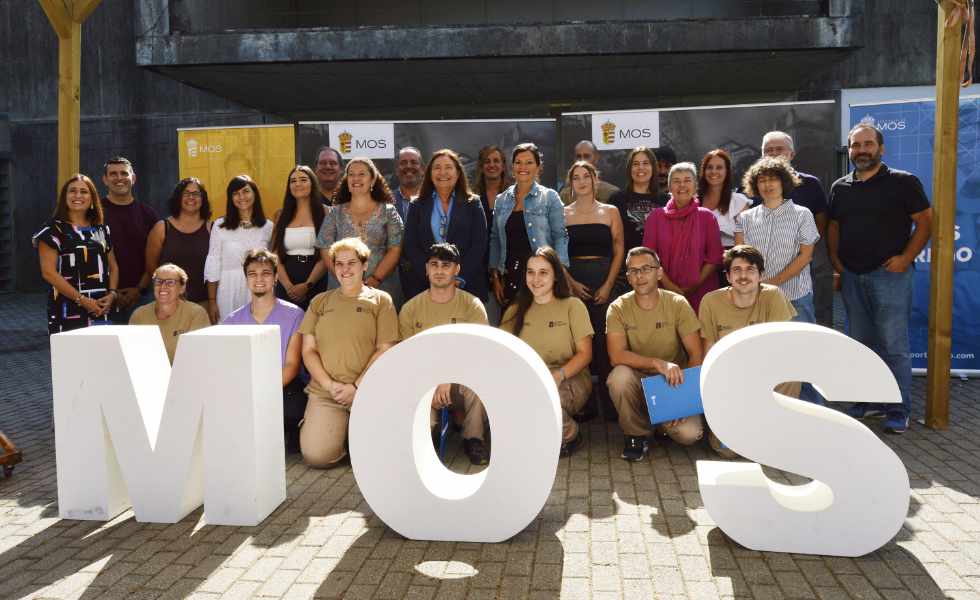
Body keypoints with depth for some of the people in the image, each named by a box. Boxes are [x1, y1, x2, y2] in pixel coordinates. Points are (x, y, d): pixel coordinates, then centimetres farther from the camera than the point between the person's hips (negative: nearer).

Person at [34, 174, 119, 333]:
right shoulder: (53, 229, -2)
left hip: (100, 307, 4)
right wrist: (81, 299, -15)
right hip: (68, 309, -4)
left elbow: (113, 266, 16)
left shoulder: (101, 230, 14)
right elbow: (48, 272, -9)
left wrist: (112, 294, -2)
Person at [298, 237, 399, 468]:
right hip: (324, 391, 2)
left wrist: (356, 386, -8)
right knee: (316, 456, -19)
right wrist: (330, 385, -4)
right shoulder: (320, 302, 17)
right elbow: (308, 350, 11)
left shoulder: (380, 300, 9)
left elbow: (384, 350, 2)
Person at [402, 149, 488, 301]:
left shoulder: (473, 203, 7)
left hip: (466, 284, -1)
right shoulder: (418, 206, 10)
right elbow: (410, 246, 3)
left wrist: (460, 278, -12)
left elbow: (479, 244, -1)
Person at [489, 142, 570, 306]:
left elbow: (560, 237, -4)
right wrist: (495, 277, 5)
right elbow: (495, 239, 12)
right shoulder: (502, 200, 10)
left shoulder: (550, 197, 0)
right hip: (510, 275, 3)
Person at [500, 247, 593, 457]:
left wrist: (559, 374, -21)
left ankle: (569, 434, -4)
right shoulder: (515, 311, 15)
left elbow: (585, 353, -2)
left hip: (570, 380, -2)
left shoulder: (572, 306, 5)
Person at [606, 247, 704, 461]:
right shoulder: (618, 308, -8)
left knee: (690, 433, -24)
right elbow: (616, 356, -20)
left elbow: (696, 354, -7)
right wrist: (658, 363, -34)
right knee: (619, 376, -34)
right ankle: (637, 434, -7)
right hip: (638, 380, 0)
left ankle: (660, 422, 14)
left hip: (674, 383, 0)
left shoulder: (678, 304, -6)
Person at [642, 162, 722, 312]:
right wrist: (670, 286, -11)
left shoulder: (707, 216, 4)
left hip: (701, 292, 0)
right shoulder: (656, 217, 4)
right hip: (666, 292, 0)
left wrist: (694, 286, -9)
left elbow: (714, 256, 1)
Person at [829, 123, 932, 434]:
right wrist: (835, 258, 6)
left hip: (889, 274, -5)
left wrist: (906, 257, -13)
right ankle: (869, 400, 25)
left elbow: (925, 221, -4)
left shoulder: (903, 182, -3)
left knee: (893, 346, -4)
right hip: (852, 276, 5)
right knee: (861, 344, 13)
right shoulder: (840, 187, 11)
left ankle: (899, 411, 3)